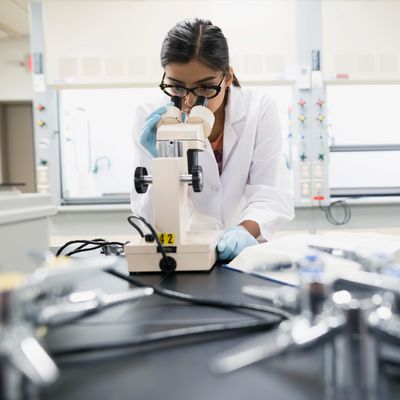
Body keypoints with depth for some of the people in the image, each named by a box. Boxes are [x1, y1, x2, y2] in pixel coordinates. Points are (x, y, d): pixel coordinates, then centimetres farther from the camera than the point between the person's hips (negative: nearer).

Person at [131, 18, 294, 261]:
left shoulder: (259, 110, -10)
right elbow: (152, 220, -10)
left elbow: (273, 197, -13)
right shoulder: (150, 120, -10)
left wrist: (246, 230, -33)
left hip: (243, 250, 1)